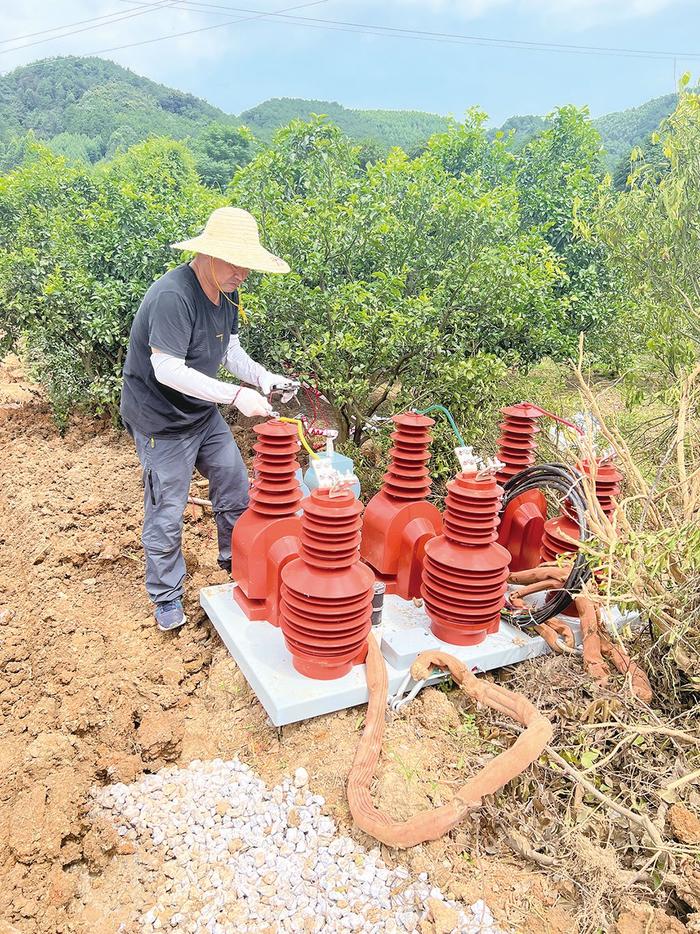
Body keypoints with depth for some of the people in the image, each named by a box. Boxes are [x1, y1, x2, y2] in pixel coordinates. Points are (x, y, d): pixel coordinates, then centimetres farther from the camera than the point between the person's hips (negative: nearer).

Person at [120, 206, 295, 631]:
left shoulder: (226, 292, 0)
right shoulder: (173, 295, -28)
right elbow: (167, 370, -31)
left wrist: (263, 377, -11)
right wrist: (236, 394, -33)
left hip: (204, 413, 8)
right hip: (161, 419, -8)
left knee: (235, 488, 13)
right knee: (166, 512, 2)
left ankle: (237, 564, 35)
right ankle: (167, 596, 23)